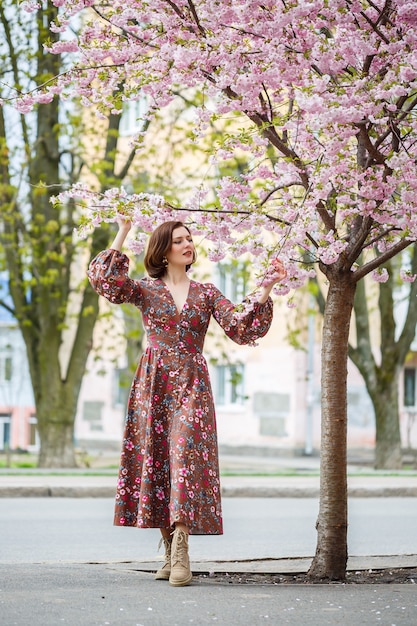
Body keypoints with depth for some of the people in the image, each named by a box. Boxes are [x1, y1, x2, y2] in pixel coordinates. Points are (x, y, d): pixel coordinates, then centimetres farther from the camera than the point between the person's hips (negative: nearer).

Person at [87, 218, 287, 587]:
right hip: (153, 385, 0)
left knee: (185, 456, -15)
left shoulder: (206, 293, 11)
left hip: (192, 386, 0)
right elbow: (105, 280, -11)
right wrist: (122, 234, -9)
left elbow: (243, 329, 2)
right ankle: (170, 554, 9)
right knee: (155, 459, -1)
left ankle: (181, 553, -22)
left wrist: (265, 292, -9)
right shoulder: (145, 290, 7)